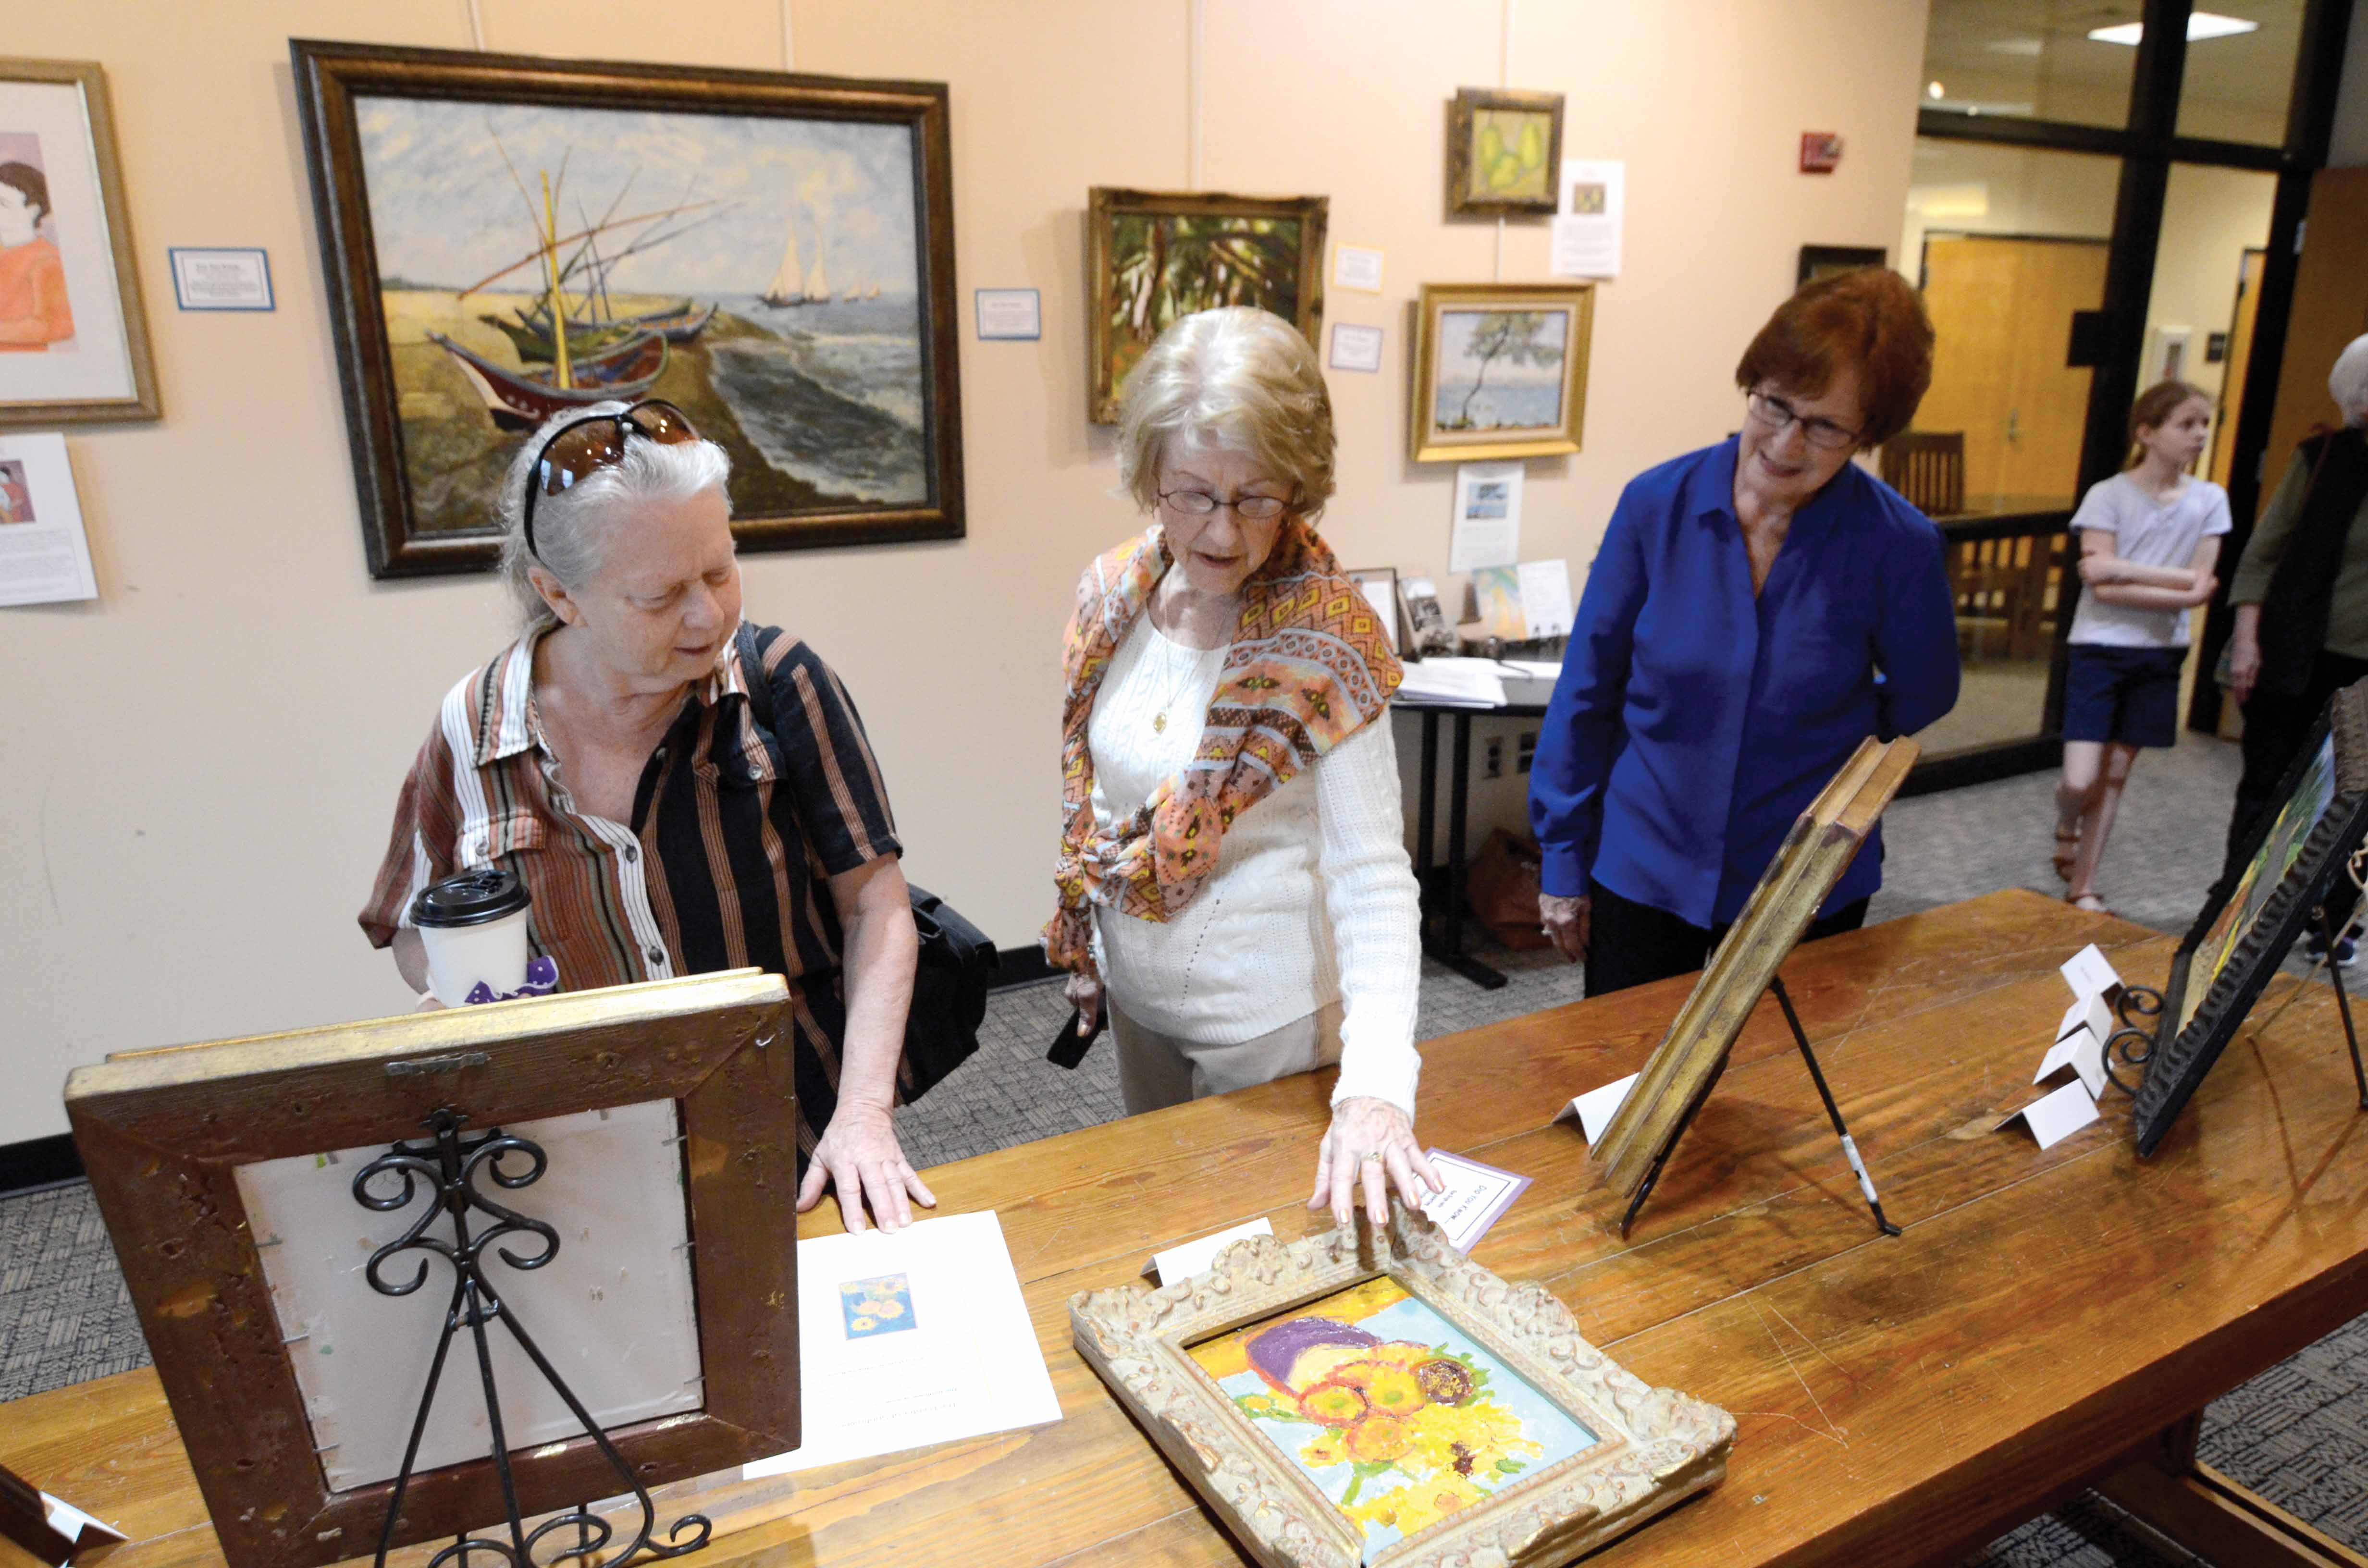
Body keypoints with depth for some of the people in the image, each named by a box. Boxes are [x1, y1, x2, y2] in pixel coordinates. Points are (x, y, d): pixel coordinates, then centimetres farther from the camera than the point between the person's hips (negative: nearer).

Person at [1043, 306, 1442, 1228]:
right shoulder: (1113, 595, -7)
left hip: (1271, 1017, -5)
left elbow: (1373, 876, -26)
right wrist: (1083, 945, 11)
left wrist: (1376, 1085, -37)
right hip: (1139, 993, 6)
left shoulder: (1324, 643, -22)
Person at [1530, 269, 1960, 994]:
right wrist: (1563, 860, 0)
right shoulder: (1657, 504, -10)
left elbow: (1922, 697, 7)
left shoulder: (1897, 545, -12)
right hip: (1640, 872, 1)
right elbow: (1587, 691, -3)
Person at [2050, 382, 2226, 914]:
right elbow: (2103, 587, -16)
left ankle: (2082, 886, 18)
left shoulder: (2210, 500, 3)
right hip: (2099, 649, -3)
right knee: (2080, 781, -10)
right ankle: (2066, 827, 24)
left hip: (2159, 654, 3)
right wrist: (2180, 582, -16)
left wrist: (2123, 570, -15)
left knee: (2116, 775, 8)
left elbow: (2201, 589, -6)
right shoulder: (2107, 496, -7)